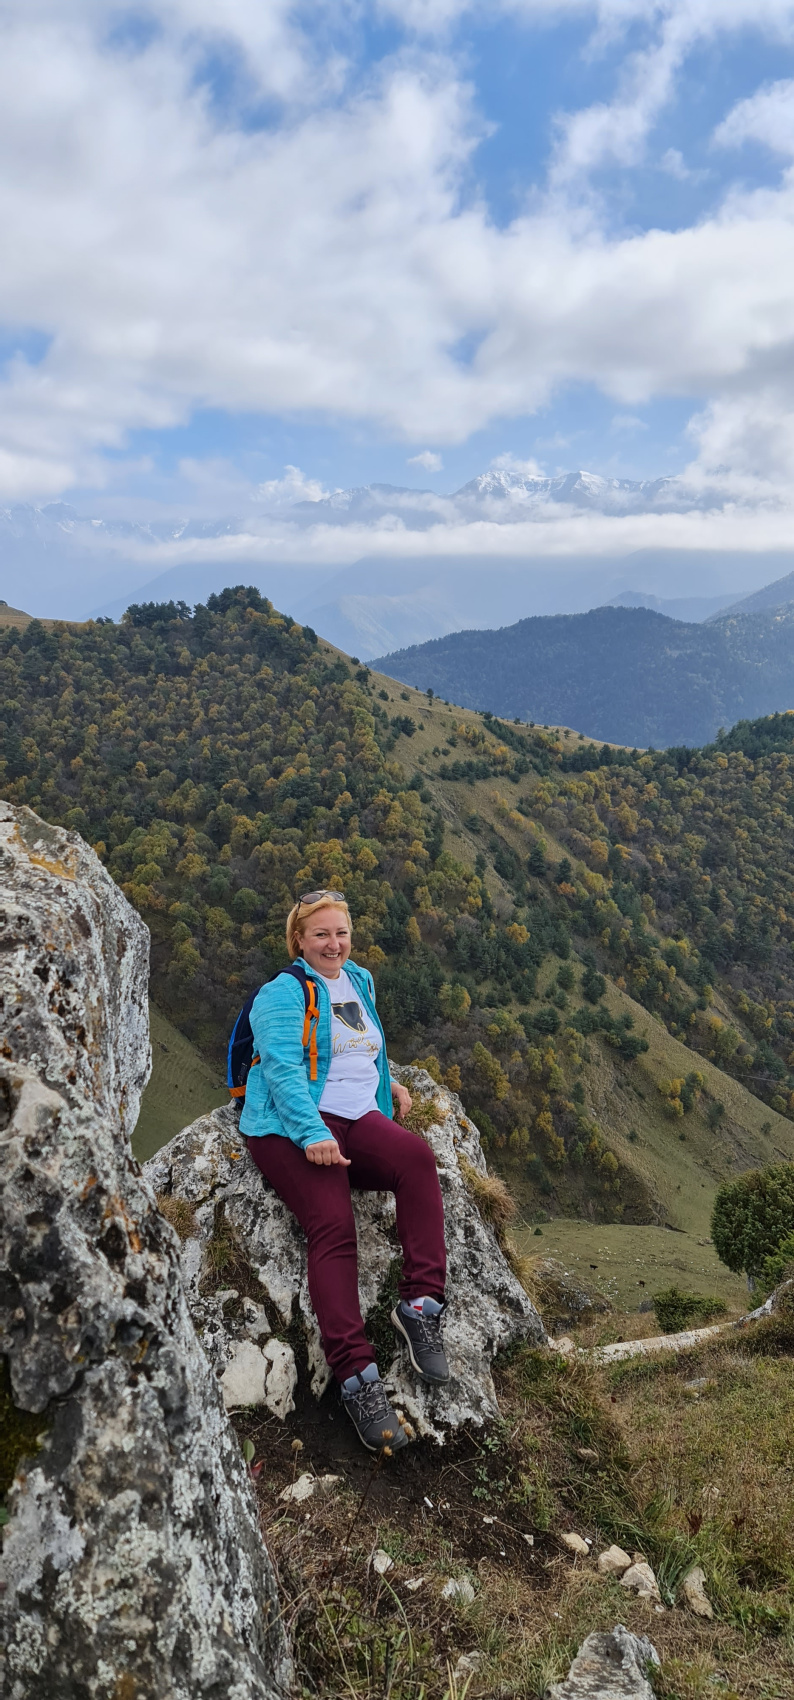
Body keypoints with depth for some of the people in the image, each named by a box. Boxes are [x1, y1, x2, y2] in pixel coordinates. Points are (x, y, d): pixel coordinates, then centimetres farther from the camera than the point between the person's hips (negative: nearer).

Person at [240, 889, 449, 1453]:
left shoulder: (359, 981, 22)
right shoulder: (283, 992, -1)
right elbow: (283, 1068, -14)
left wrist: (389, 1082, 19)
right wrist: (312, 1132, -27)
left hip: (356, 1121, 5)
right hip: (292, 1128, -5)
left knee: (417, 1154, -27)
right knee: (333, 1226, -27)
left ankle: (422, 1305, -26)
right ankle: (357, 1378, -28)